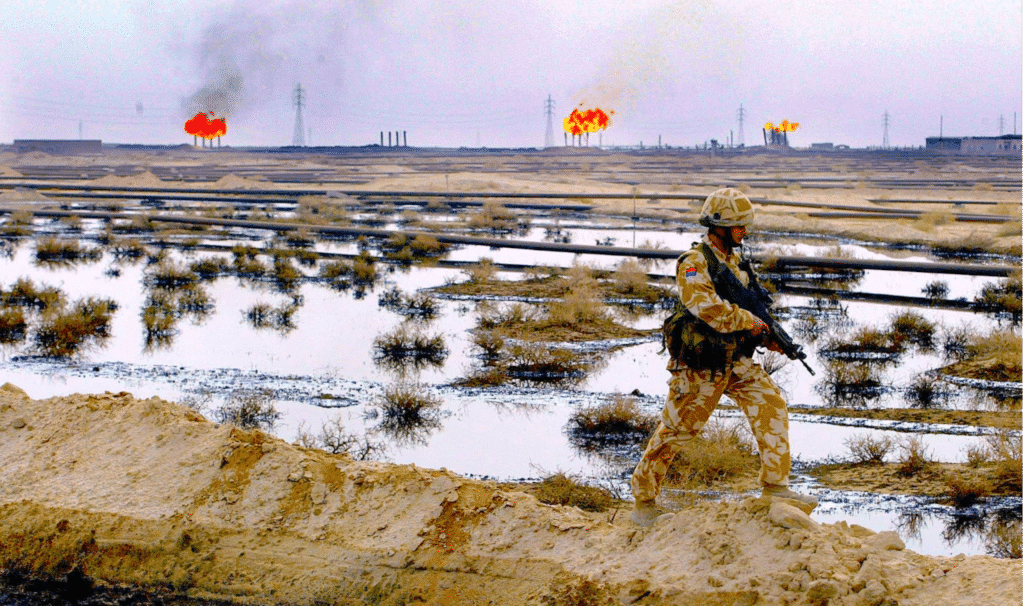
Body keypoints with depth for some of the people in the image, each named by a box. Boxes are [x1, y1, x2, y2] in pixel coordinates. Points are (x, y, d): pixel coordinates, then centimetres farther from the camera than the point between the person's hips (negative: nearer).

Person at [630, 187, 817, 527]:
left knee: (772, 406, -7)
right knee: (677, 430, 1)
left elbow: (746, 302, 22)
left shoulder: (734, 261, 11)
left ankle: (776, 486, -1)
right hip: (699, 367, -7)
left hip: (735, 361, 7)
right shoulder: (694, 263, -16)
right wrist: (749, 321, -24)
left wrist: (766, 336, 6)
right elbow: (705, 305, -32)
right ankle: (643, 499, 17)